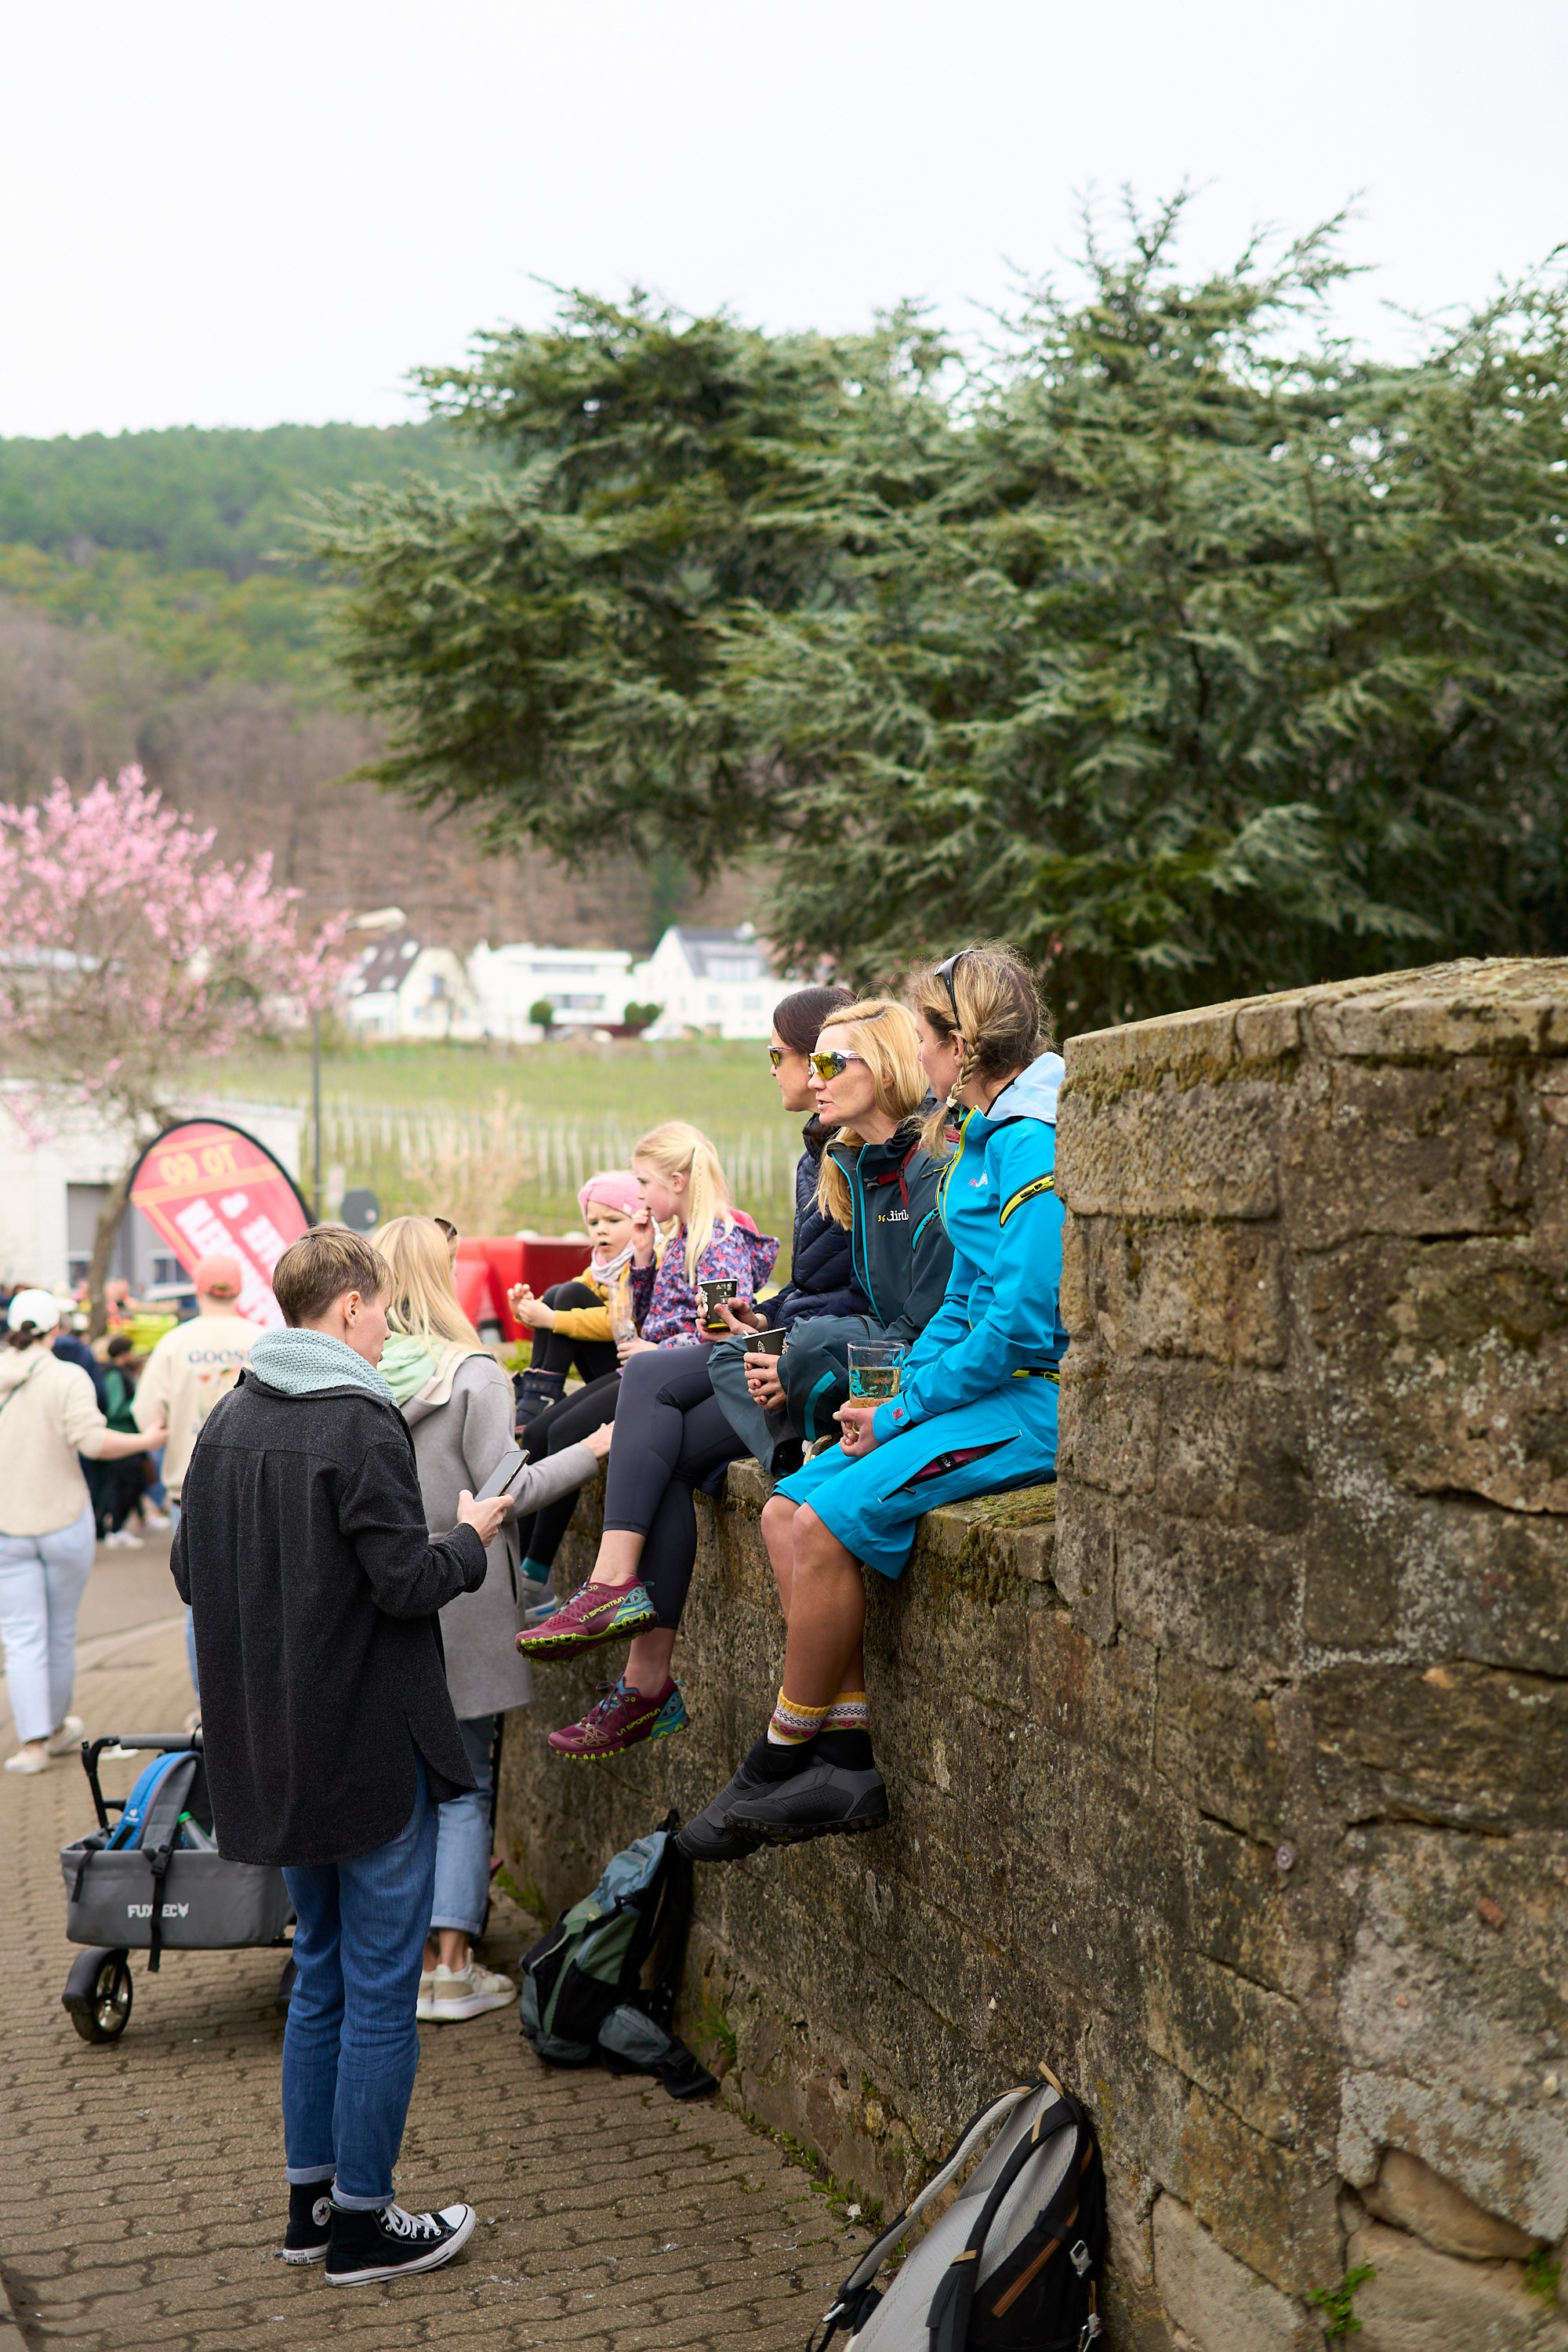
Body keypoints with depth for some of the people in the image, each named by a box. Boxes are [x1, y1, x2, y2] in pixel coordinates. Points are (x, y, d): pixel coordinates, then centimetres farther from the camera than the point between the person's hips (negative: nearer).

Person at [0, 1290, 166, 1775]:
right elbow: (92, 1440, -22)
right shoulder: (68, 1378, -11)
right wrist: (146, 1441, -8)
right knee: (61, 1631, 15)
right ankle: (55, 1728, 29)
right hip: (64, 1519, -1)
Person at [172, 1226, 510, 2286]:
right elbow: (407, 1582, -19)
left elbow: (190, 1572, 12)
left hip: (275, 1748, 8)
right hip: (371, 1745, -8)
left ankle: (309, 2199, 25)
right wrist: (472, 1537, -2)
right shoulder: (362, 1423, -18)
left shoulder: (228, 1419, 6)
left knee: (322, 1977, 19)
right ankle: (364, 2223, 10)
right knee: (382, 1990, 3)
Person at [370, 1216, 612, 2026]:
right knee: (462, 1787, 6)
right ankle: (451, 1970, 5)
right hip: (454, 1607, -4)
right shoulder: (472, 1374, -12)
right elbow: (504, 1492, -13)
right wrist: (589, 1452, -3)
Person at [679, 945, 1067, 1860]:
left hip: (1034, 1400, -10)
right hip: (987, 1386, 10)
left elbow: (1023, 1323, -22)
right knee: (786, 1511, -1)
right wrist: (895, 1395, 6)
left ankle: (778, 1767, -5)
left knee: (828, 1524, -20)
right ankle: (848, 1759, -3)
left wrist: (902, 1413, -14)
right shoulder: (988, 1135, 16)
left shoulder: (1035, 1146, -16)